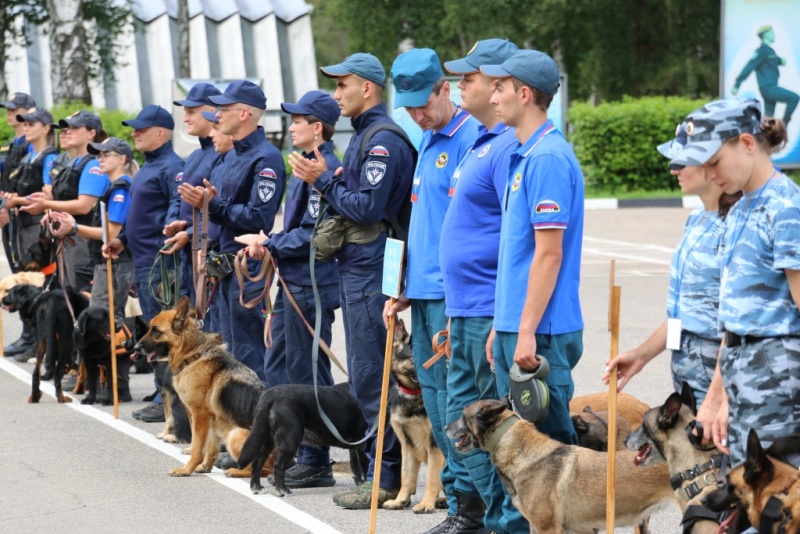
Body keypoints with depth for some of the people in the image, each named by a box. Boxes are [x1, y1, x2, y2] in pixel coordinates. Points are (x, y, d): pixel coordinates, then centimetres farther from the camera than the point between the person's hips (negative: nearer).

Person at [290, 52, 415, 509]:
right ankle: (379, 468, 19)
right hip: (357, 267, 11)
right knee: (366, 374, 14)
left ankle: (387, 478, -4)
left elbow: (367, 208, -21)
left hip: (370, 273, -11)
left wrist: (323, 179, -13)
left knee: (371, 377, -7)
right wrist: (326, 177, 5)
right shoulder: (365, 136, 17)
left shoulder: (384, 141, -15)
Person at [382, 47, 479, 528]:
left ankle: (470, 508, -2)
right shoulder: (427, 142, 17)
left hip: (453, 293, -9)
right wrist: (405, 288, 19)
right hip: (424, 291, 9)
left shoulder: (469, 139, -12)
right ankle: (459, 499, 16)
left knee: (452, 397, -8)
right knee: (434, 395, 10)